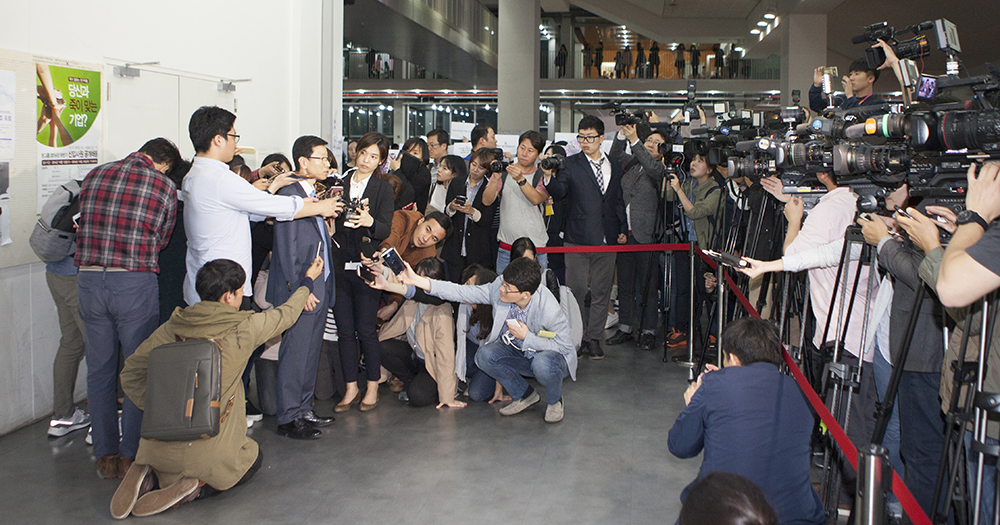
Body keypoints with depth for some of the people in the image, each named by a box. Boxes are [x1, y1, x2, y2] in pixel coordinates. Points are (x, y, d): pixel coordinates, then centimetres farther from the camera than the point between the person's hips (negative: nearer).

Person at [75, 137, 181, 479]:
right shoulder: (165, 187, -1)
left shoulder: (94, 176, 10)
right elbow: (161, 242, 4)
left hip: (89, 280, 4)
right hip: (136, 284, -4)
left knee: (99, 371, 13)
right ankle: (131, 456, 12)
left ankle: (105, 456, 19)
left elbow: (83, 223, 14)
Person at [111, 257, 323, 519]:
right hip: (208, 449, -5)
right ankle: (197, 487, -2)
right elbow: (286, 314, 13)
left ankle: (150, 477, 5)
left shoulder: (171, 328, 1)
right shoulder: (244, 328, -7)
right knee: (254, 457, 25)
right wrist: (308, 280, 29)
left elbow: (130, 374, 6)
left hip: (158, 447, 5)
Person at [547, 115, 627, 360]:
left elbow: (618, 200, 17)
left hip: (607, 239, 3)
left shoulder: (615, 166, 11)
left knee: (601, 291, 8)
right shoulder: (570, 164, 0)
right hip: (578, 238, -3)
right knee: (576, 290, -1)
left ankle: (594, 338, 18)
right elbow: (559, 192, -14)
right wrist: (549, 176, -32)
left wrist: (623, 229, 11)